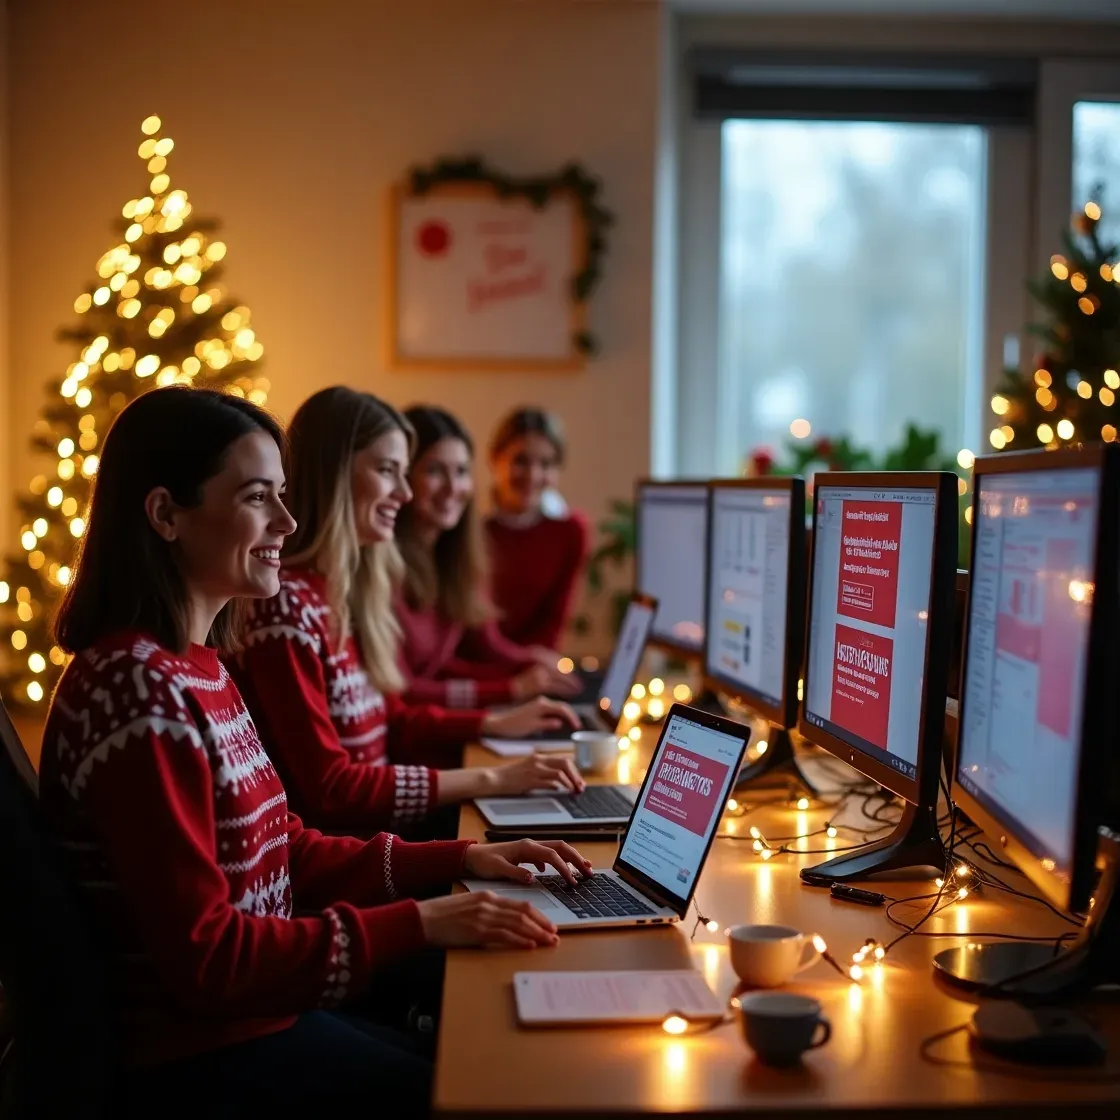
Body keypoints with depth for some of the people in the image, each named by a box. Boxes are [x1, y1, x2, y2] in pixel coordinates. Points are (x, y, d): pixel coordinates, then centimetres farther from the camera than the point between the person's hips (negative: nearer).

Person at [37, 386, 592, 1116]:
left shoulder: (194, 669, 6)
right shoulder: (142, 690, -24)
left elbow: (279, 849, 10)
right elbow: (202, 957, -24)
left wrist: (458, 860, 2)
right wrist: (415, 924, -21)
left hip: (249, 1016, 9)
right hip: (199, 1057, -8)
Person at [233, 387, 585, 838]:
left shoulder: (353, 589, 9)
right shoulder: (284, 603, -19)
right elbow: (327, 790, -21)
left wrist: (496, 724, 17)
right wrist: (489, 780, -20)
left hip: (371, 823, 9)